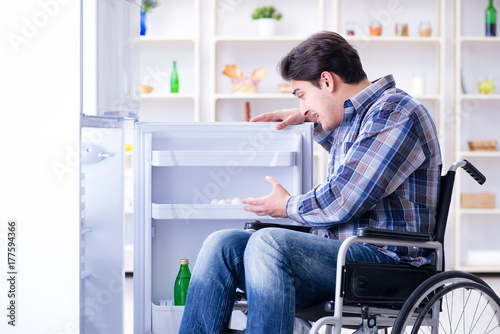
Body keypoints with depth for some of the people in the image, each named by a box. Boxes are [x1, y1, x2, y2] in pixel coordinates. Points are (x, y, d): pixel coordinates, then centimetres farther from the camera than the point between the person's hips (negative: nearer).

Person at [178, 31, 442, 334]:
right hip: (340, 250, 9)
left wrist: (288, 206, 0)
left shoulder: (396, 113, -10)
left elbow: (342, 202, -19)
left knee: (268, 243, -32)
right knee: (222, 244, -8)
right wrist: (308, 118, 37)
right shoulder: (356, 116, 20)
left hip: (385, 256, -9)